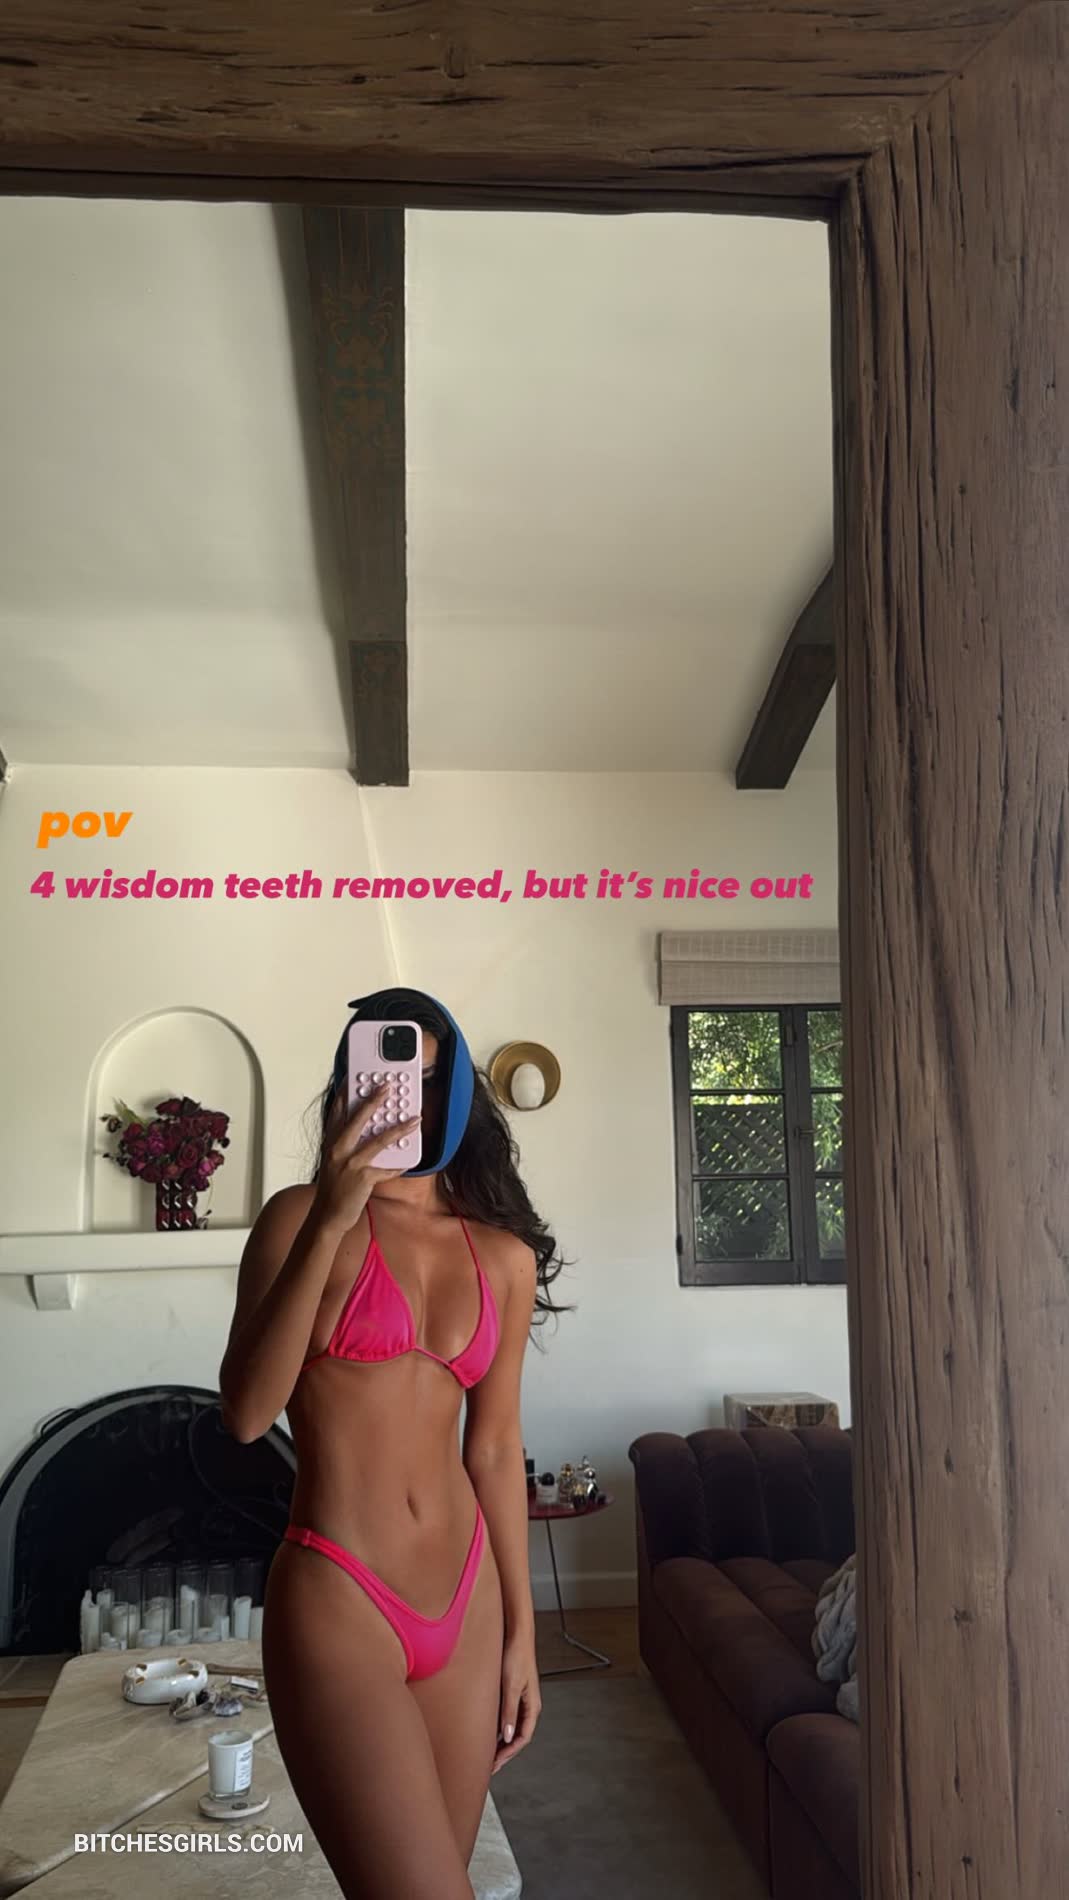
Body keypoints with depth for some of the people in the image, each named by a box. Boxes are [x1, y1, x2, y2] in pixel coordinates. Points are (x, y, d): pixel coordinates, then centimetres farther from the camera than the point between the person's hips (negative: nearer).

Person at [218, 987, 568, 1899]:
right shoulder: (301, 1215, -6)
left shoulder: (507, 1257, 5)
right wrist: (328, 1223, -25)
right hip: (336, 1601, -4)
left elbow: (495, 1448, 11)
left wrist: (520, 1631, 13)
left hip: (465, 1603, 5)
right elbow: (246, 1413, -18)